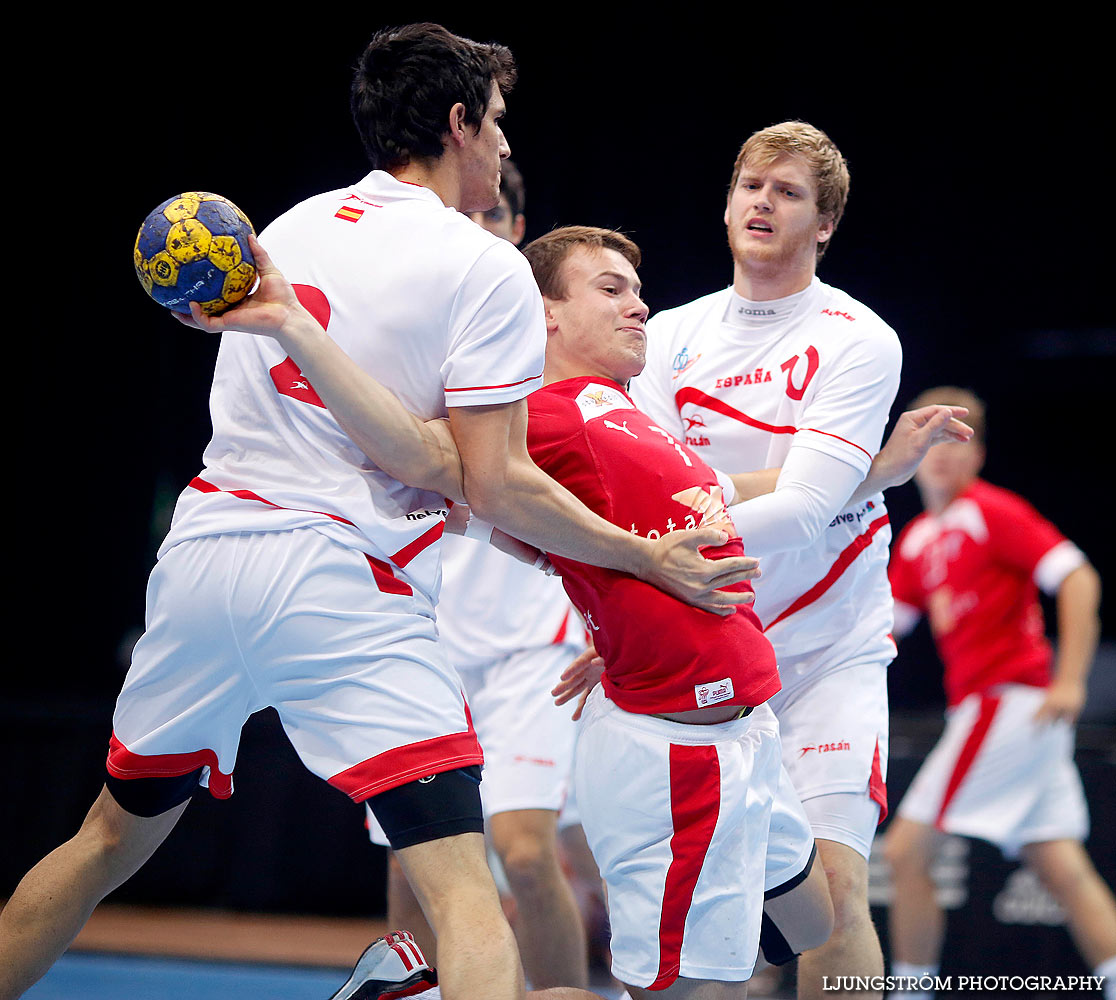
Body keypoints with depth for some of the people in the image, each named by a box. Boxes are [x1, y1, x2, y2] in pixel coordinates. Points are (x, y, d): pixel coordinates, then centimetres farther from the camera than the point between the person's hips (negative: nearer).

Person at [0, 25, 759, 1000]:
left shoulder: (289, 227, 14)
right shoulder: (487, 269, -5)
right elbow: (497, 488, -9)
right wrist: (651, 558, 0)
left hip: (202, 545, 7)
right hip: (339, 587, -6)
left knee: (114, 838, 23)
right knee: (464, 890, -11)